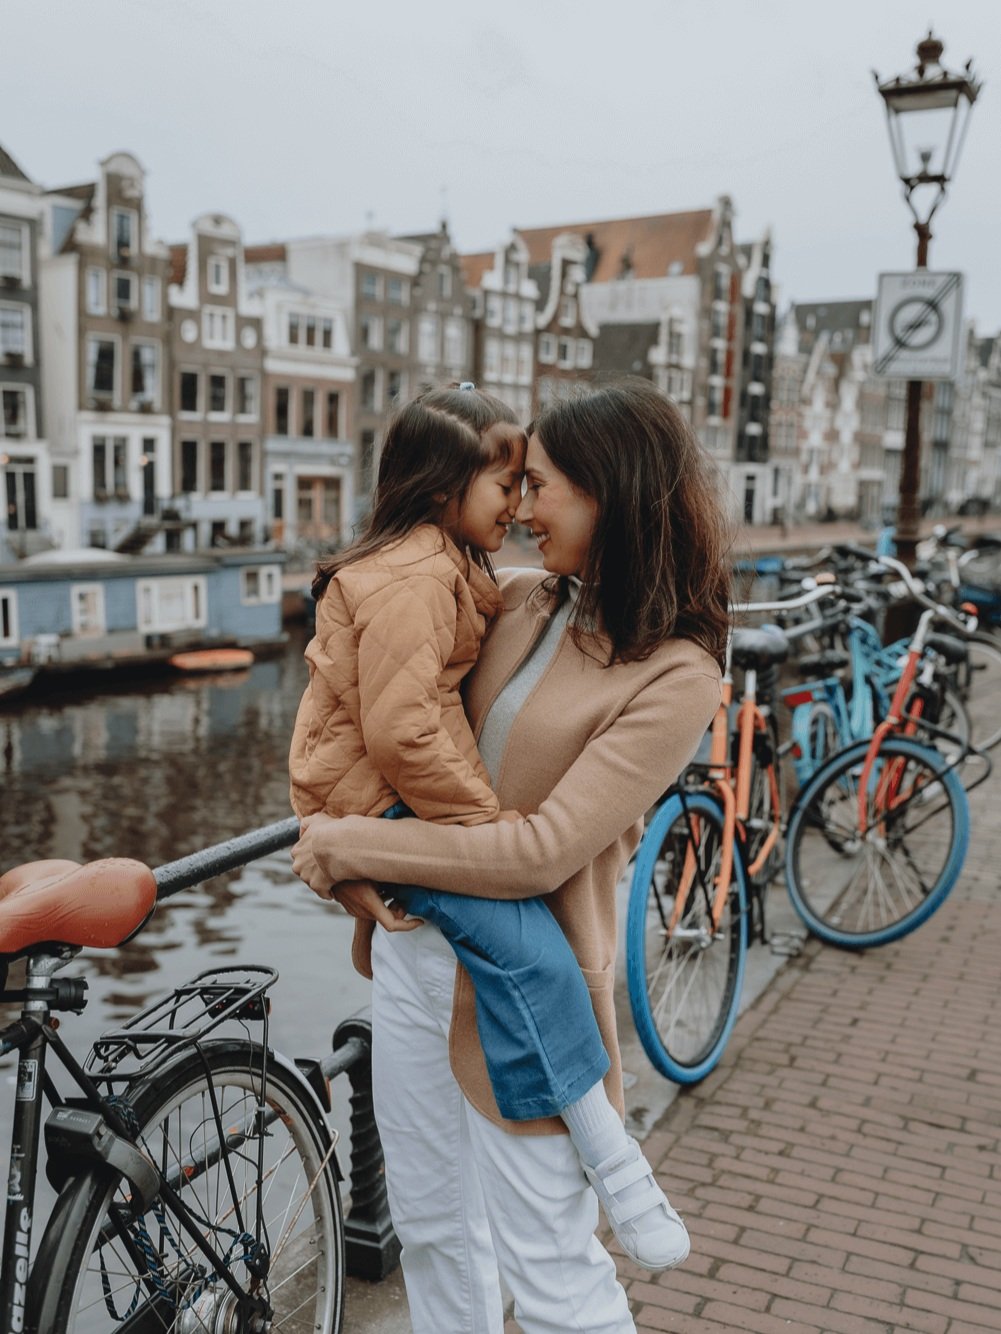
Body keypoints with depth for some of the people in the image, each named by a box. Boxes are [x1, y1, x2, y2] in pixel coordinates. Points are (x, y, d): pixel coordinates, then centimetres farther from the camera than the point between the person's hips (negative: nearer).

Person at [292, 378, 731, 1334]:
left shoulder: (674, 675, -17)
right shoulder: (519, 601, 2)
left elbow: (541, 850, -24)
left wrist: (347, 846, -17)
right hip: (414, 949, 7)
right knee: (432, 1232, 22)